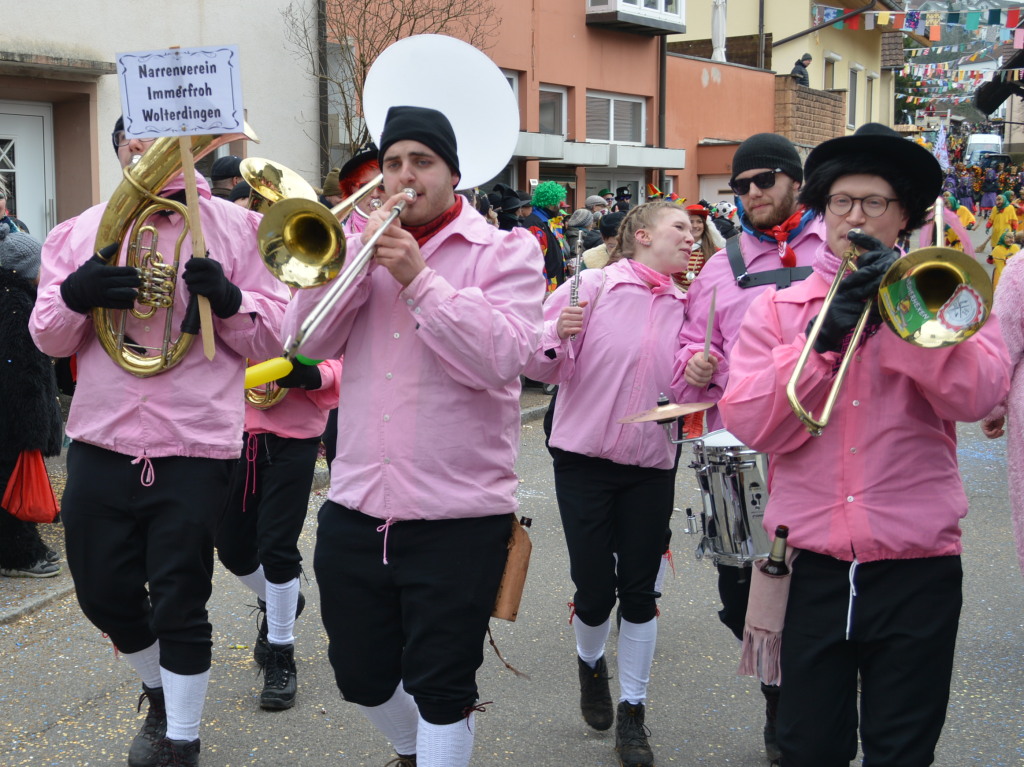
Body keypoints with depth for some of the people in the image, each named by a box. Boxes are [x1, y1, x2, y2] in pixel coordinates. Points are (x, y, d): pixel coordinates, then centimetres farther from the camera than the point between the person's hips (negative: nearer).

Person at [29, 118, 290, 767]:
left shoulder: (236, 229, 2)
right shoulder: (80, 233, 9)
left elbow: (274, 338, 0)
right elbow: (49, 339, 9)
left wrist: (227, 300, -19)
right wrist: (75, 295, -12)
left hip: (195, 451, -4)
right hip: (101, 443, 4)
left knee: (179, 608, 2)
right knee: (105, 595, 15)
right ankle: (161, 694, 43)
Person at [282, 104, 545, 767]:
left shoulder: (507, 251, -1)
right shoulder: (366, 246, 12)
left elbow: (501, 359, -17)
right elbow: (307, 343, -1)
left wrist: (417, 277, -19)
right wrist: (361, 254, -9)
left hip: (459, 517, -5)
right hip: (356, 509, 5)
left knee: (441, 689, 3)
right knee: (362, 676, 19)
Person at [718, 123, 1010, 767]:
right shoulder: (778, 307, 7)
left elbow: (978, 395, -13)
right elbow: (749, 424, -6)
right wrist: (821, 339, -14)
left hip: (916, 568, -1)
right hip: (812, 566, 1)